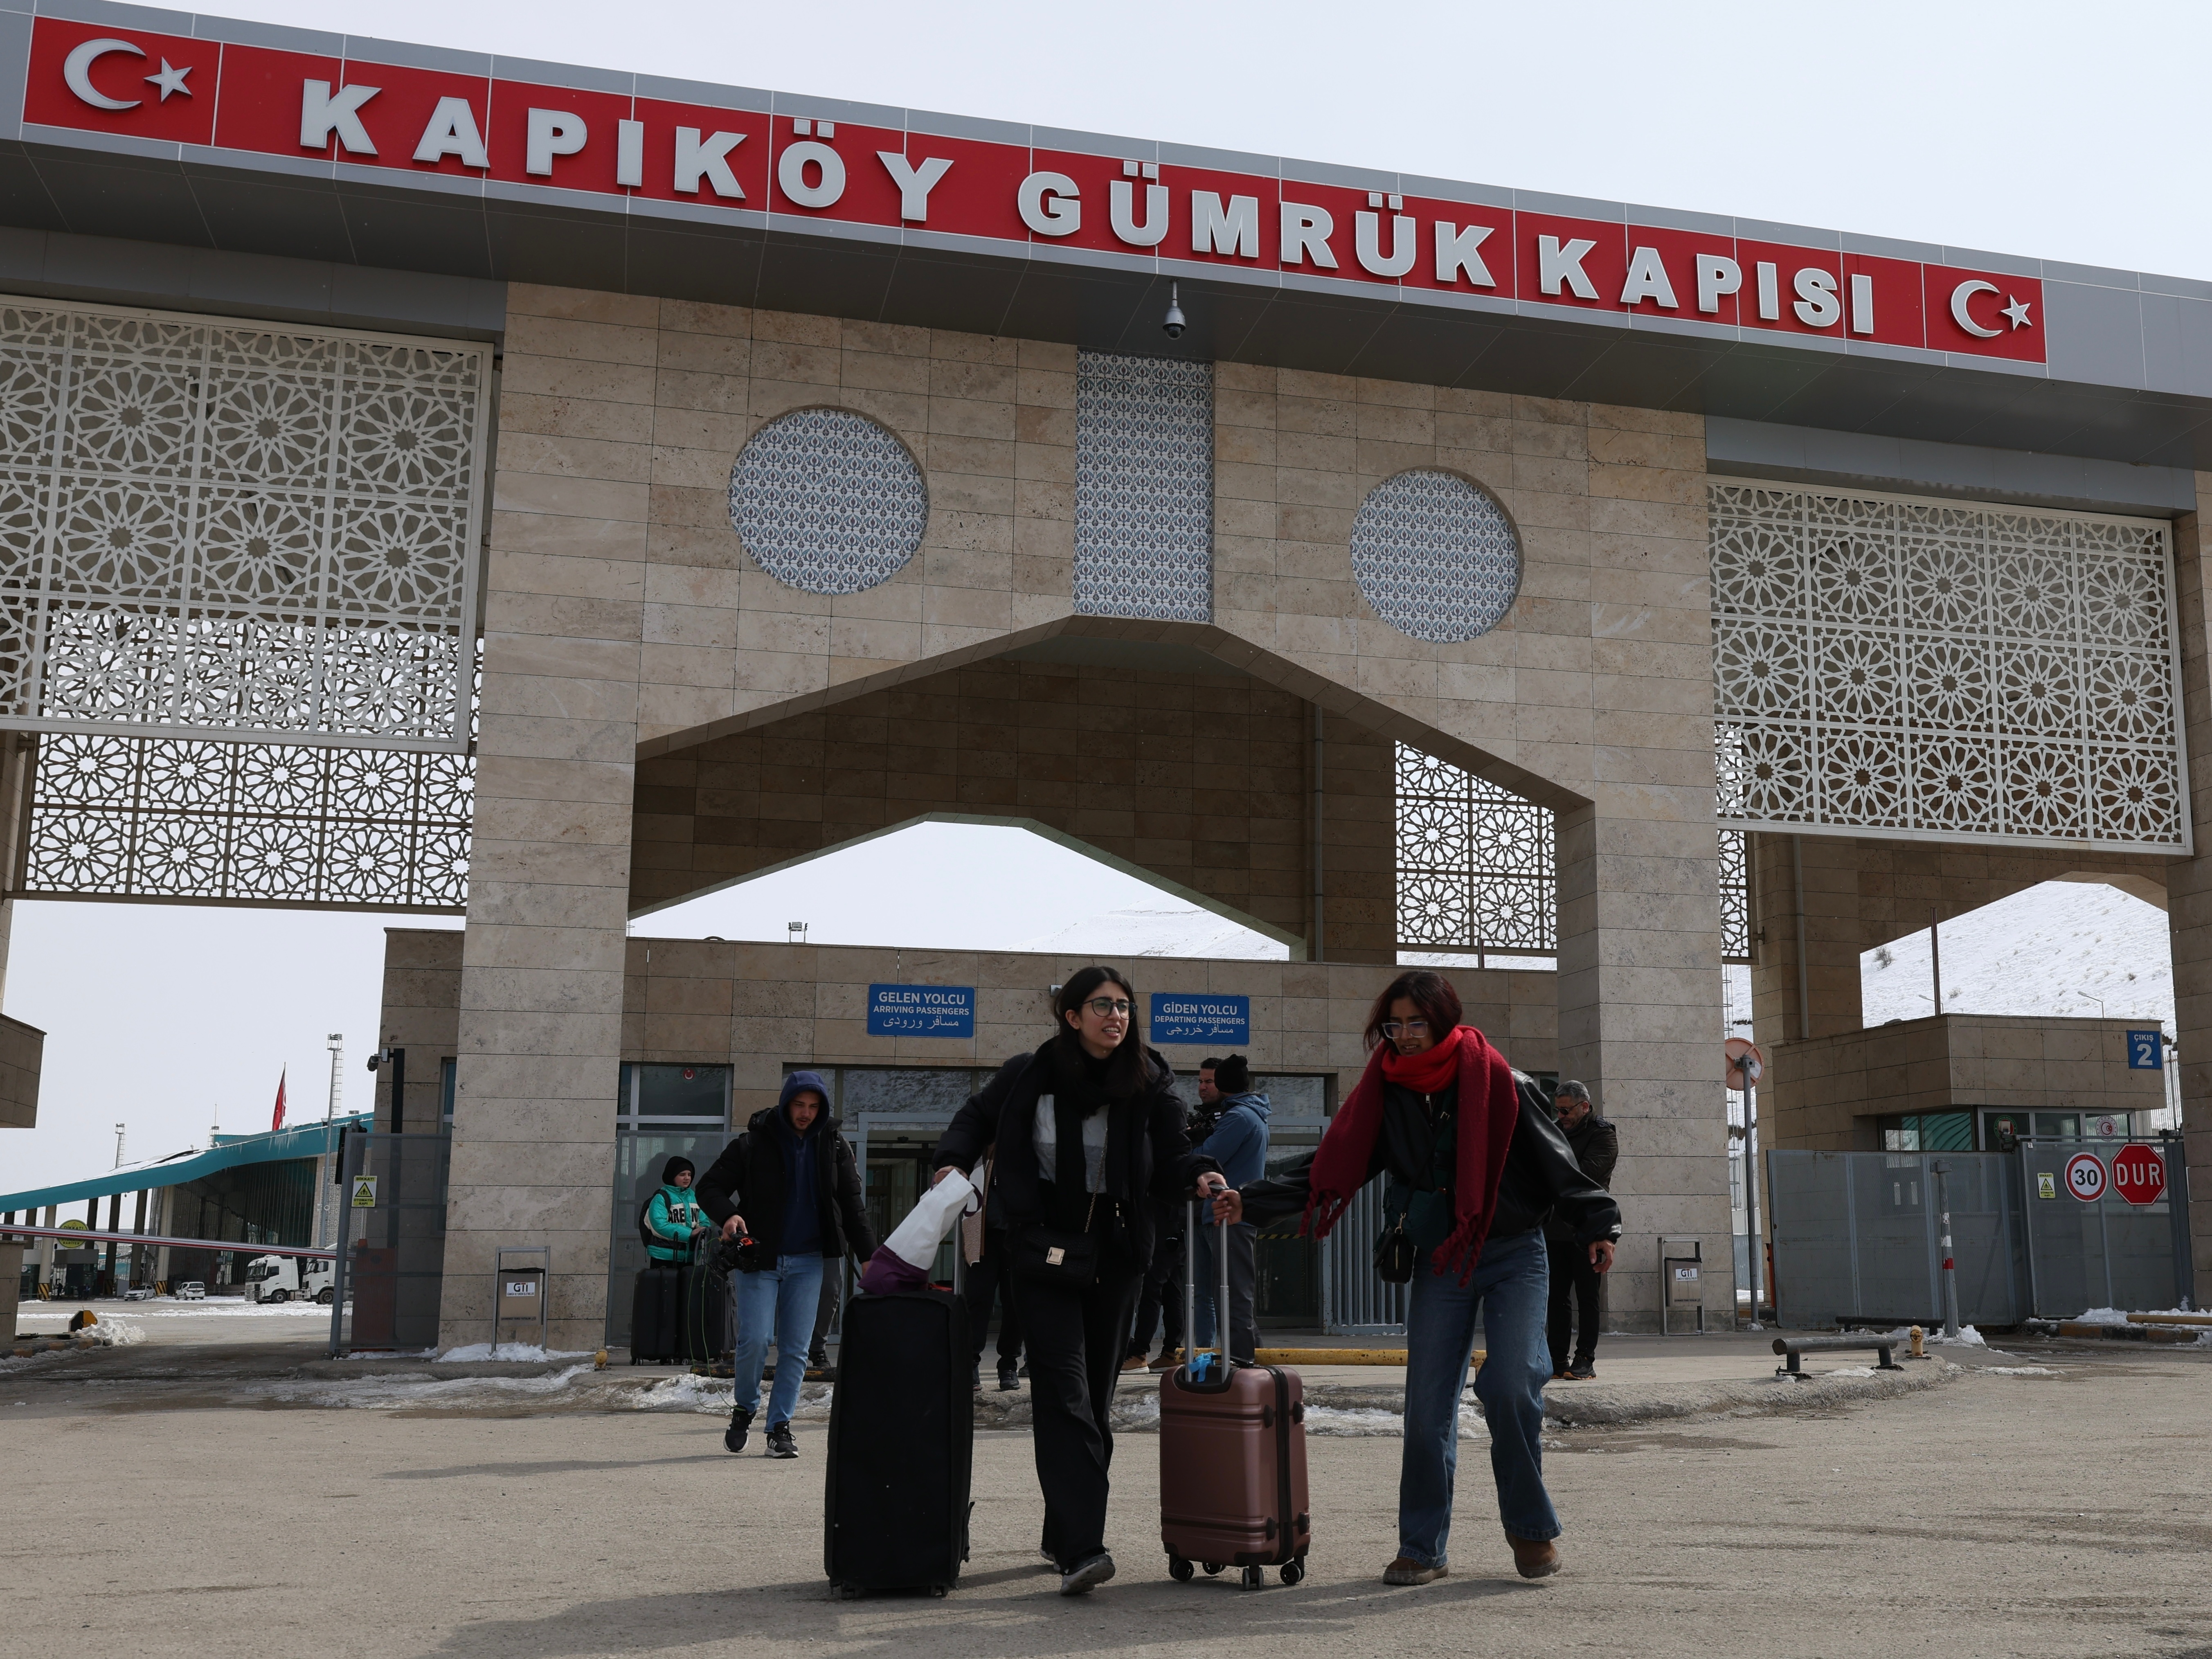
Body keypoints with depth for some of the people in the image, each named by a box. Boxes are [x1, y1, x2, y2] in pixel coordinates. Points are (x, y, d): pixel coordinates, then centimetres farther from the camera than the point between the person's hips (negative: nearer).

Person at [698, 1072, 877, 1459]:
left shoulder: (833, 1147, 5)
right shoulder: (753, 1143, -4)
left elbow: (852, 1205, 6)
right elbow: (710, 1187, -1)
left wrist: (870, 1255, -3)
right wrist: (728, 1215, -23)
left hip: (808, 1261, 3)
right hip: (759, 1257, -2)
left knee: (796, 1348, 2)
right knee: (755, 1340, -10)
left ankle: (780, 1426, 12)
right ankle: (745, 1409, 16)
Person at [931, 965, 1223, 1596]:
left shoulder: (1150, 1083, 1)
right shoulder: (1028, 1076, -3)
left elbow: (1170, 1159, 5)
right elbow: (977, 1118, 15)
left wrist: (1200, 1174, -15)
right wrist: (953, 1162, -2)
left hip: (1114, 1255, 3)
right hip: (1045, 1253, -3)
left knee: (1096, 1395, 11)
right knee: (1064, 1391, -13)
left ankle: (1064, 1532, 26)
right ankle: (1081, 1548, -20)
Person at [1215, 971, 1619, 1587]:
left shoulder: (1499, 1083, -8)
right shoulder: (1388, 1095, 1)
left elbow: (1554, 1161, -5)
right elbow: (1331, 1165, -3)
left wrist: (1596, 1225, -15)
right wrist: (1252, 1202, -12)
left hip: (1513, 1257, -3)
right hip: (1438, 1264, 3)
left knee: (1511, 1387, -14)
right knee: (1428, 1404, -2)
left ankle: (1531, 1529, 8)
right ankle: (1423, 1548, 9)